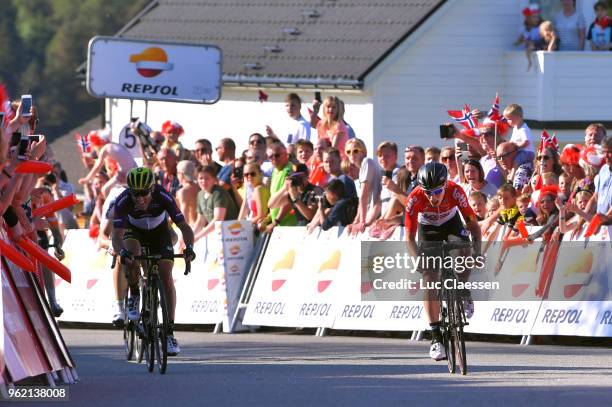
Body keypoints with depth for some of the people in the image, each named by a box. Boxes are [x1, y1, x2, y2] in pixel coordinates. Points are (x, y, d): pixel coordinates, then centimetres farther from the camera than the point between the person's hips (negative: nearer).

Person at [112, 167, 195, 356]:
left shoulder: (163, 197, -34)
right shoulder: (123, 201, -35)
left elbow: (184, 226, -34)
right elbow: (117, 235, -40)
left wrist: (189, 247, -54)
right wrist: (122, 251, -62)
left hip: (159, 232, 0)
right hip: (134, 231, 0)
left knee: (166, 276, -15)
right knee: (131, 252, -34)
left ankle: (170, 332, -10)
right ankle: (134, 297, -10)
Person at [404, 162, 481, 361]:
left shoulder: (455, 191, -33)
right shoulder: (415, 199, -34)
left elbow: (473, 223, -29)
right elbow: (410, 238, -31)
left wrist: (477, 251, -43)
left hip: (451, 223, 0)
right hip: (428, 229, 0)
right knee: (429, 280, -12)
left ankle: (464, 293, 1)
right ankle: (436, 337, -8)